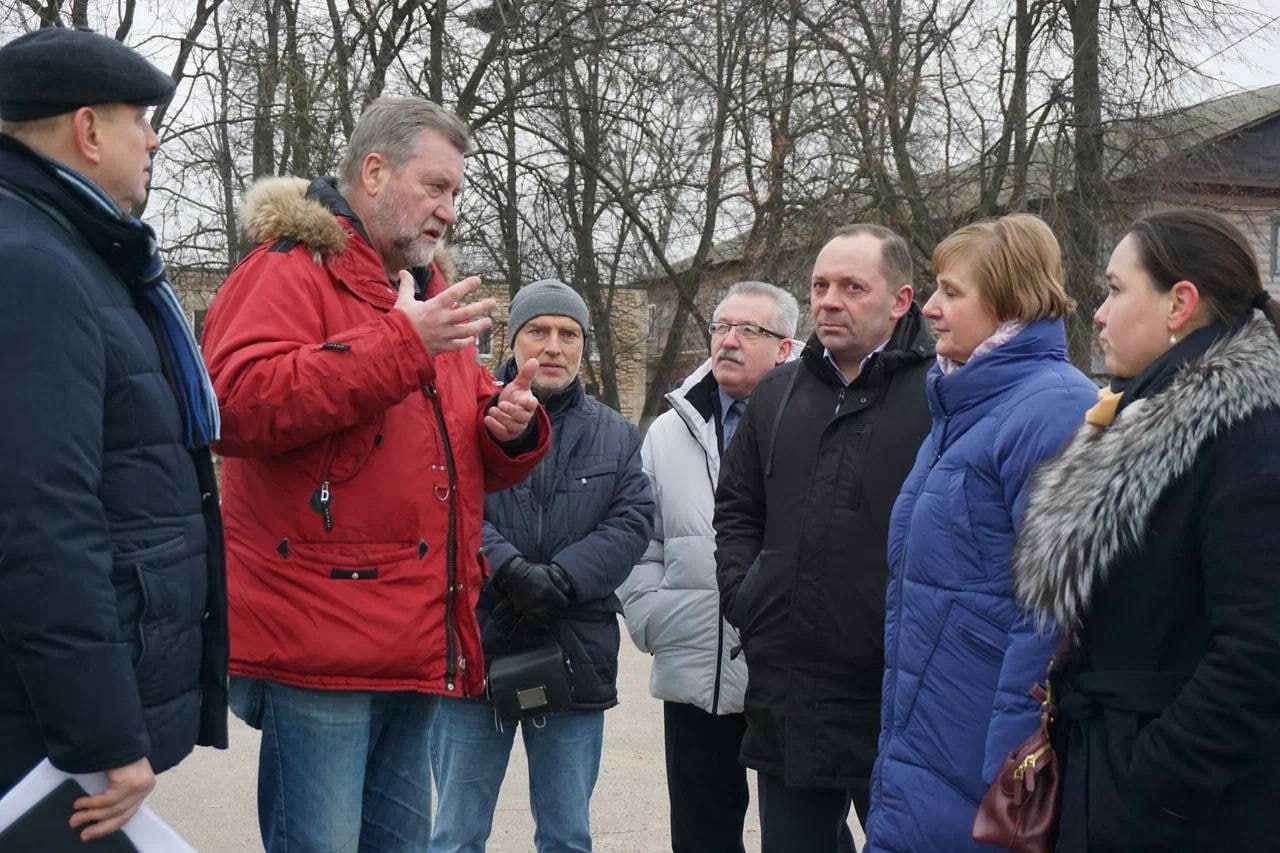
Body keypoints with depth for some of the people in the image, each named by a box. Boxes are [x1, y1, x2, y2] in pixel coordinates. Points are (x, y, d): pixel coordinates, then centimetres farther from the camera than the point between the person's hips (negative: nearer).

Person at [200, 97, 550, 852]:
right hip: (320, 640, -8)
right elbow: (237, 402, -24)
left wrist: (512, 429, 3)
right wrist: (401, 345, -23)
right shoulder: (288, 272, -5)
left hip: (416, 646, 9)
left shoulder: (428, 292, 21)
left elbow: (468, 456, 28)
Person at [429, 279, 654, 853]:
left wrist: (560, 578, -17)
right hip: (474, 649, -2)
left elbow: (632, 521, -3)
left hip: (575, 657, 3)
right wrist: (511, 570, -26)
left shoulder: (615, 436, 11)